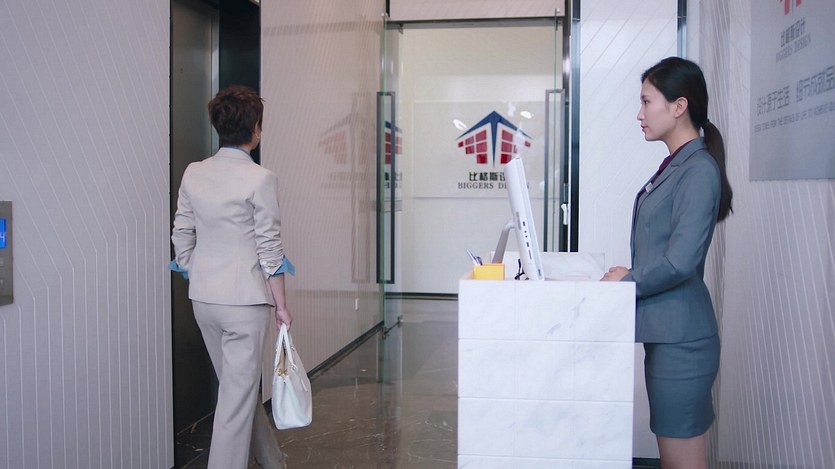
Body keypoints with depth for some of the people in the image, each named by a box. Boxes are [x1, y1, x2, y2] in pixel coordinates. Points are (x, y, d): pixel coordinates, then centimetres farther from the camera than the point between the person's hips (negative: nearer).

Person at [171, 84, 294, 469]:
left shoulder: (193, 174, 3)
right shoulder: (260, 179, -13)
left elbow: (181, 236, 7)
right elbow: (269, 248, -11)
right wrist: (281, 306, -4)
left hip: (202, 296, 7)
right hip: (244, 297, -7)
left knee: (237, 383, 21)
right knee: (237, 393, 4)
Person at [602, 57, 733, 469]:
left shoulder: (699, 169, -15)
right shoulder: (675, 165, 13)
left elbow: (680, 262, -22)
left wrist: (627, 281, -8)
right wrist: (631, 273, 3)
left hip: (680, 338, -9)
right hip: (665, 333, 9)